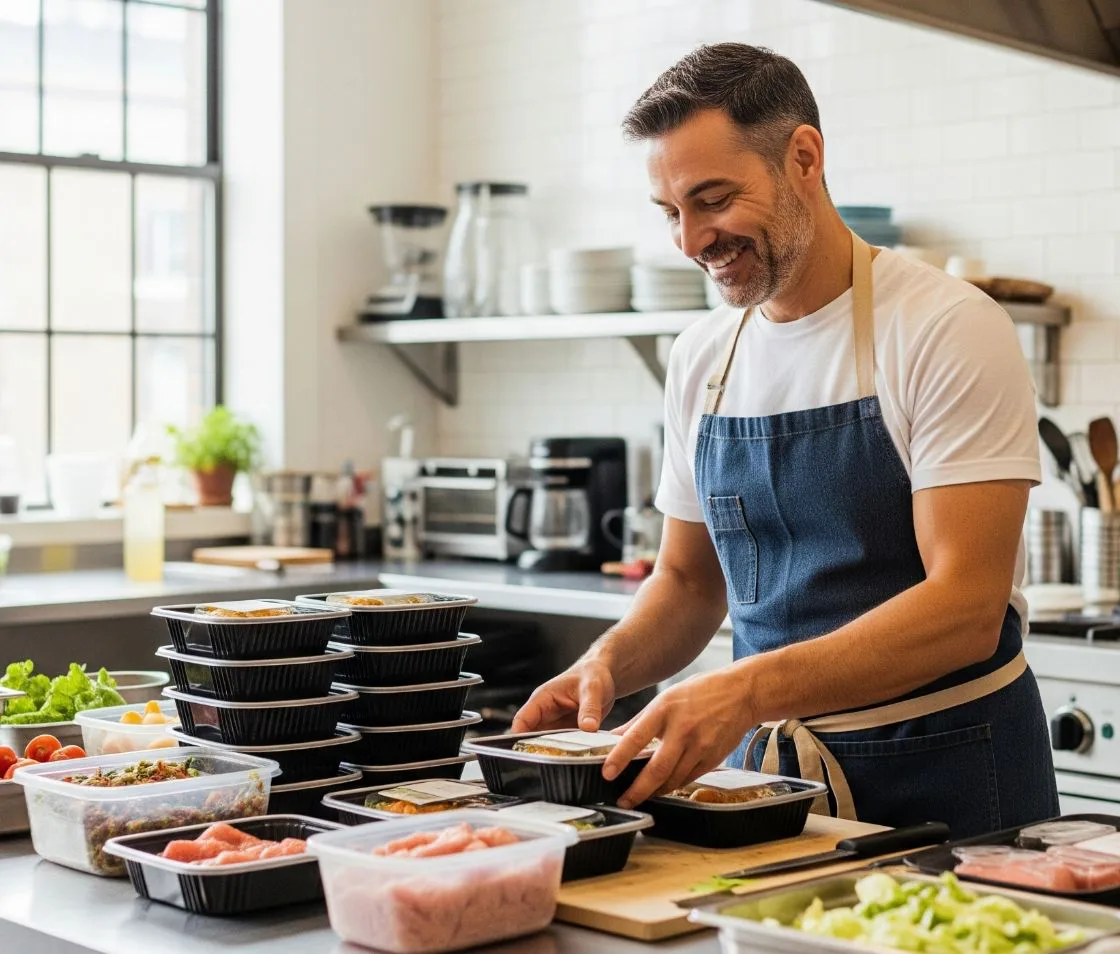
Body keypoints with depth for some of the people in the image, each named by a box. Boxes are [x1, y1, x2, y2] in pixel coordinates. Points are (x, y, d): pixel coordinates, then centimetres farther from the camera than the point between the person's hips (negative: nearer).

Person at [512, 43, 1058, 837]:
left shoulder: (948, 330, -14)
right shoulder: (700, 361, 5)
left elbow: (966, 608, -21)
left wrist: (750, 688, -32)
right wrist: (609, 663, -7)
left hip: (945, 773, -5)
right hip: (767, 769, 5)